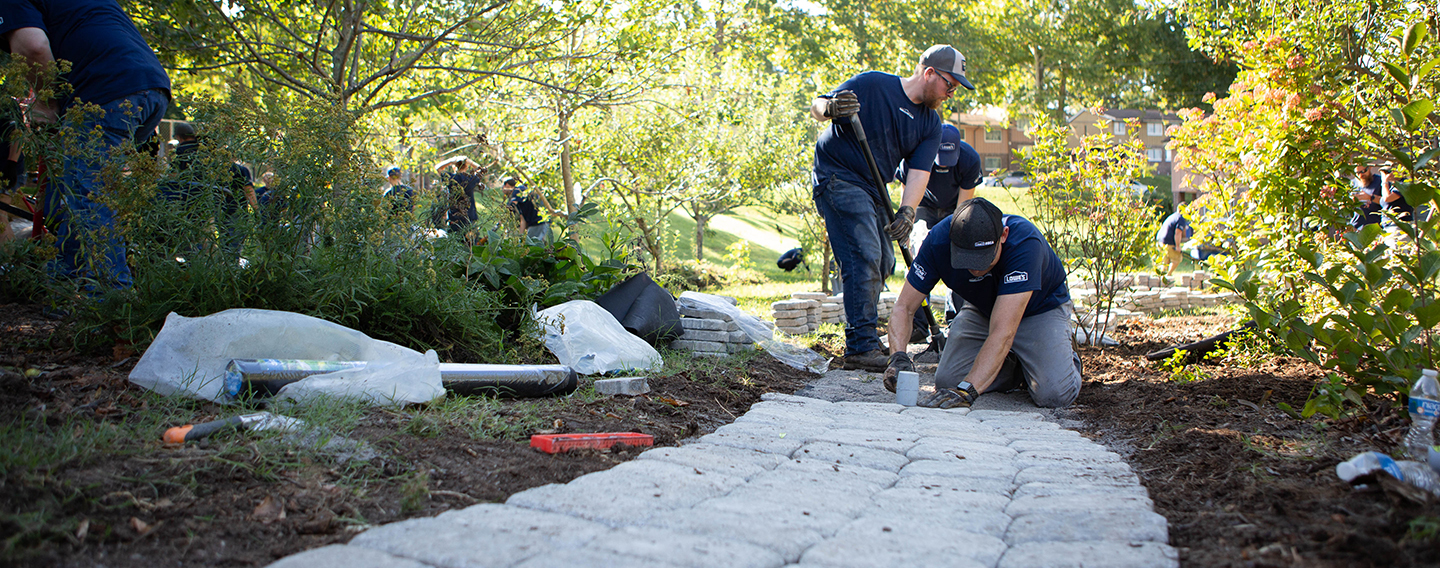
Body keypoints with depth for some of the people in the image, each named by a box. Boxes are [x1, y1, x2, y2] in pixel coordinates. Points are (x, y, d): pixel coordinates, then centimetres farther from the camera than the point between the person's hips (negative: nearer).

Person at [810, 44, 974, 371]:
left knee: (883, 263, 10)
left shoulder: (930, 124, 6)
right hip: (837, 178, -8)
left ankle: (860, 336, 24)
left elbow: (919, 172, -4)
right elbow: (816, 107, -8)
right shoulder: (872, 85, -11)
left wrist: (907, 211, -21)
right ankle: (861, 348, -18)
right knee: (864, 257, -18)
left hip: (872, 189, 8)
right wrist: (831, 108, -32)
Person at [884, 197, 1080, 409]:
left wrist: (966, 390, -55)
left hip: (1039, 310, -4)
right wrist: (899, 356, -42)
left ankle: (1066, 356, 11)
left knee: (1055, 394, -24)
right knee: (947, 381, -13)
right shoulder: (939, 240, -30)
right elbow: (904, 306, -23)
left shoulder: (1024, 242, -40)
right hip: (982, 309, 4)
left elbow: (1003, 333, -46)